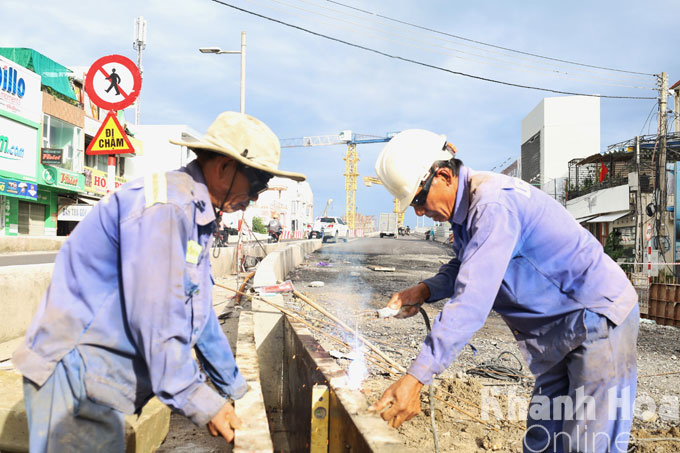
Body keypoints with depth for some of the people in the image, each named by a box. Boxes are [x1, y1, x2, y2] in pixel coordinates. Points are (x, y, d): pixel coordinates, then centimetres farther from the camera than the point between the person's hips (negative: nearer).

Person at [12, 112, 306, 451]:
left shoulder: (196, 214, 10)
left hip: (106, 374, 10)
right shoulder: (165, 207, -22)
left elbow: (199, 312, 17)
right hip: (74, 369, -10)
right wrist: (200, 403, -16)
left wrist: (233, 387, 22)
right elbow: (156, 320, -25)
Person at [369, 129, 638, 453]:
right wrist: (425, 290, -4)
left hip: (599, 316, -9)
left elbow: (472, 301, -35)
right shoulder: (464, 206, 2)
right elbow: (466, 267, 17)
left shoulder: (494, 204, -28)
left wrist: (415, 378, -36)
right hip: (560, 330, 9)